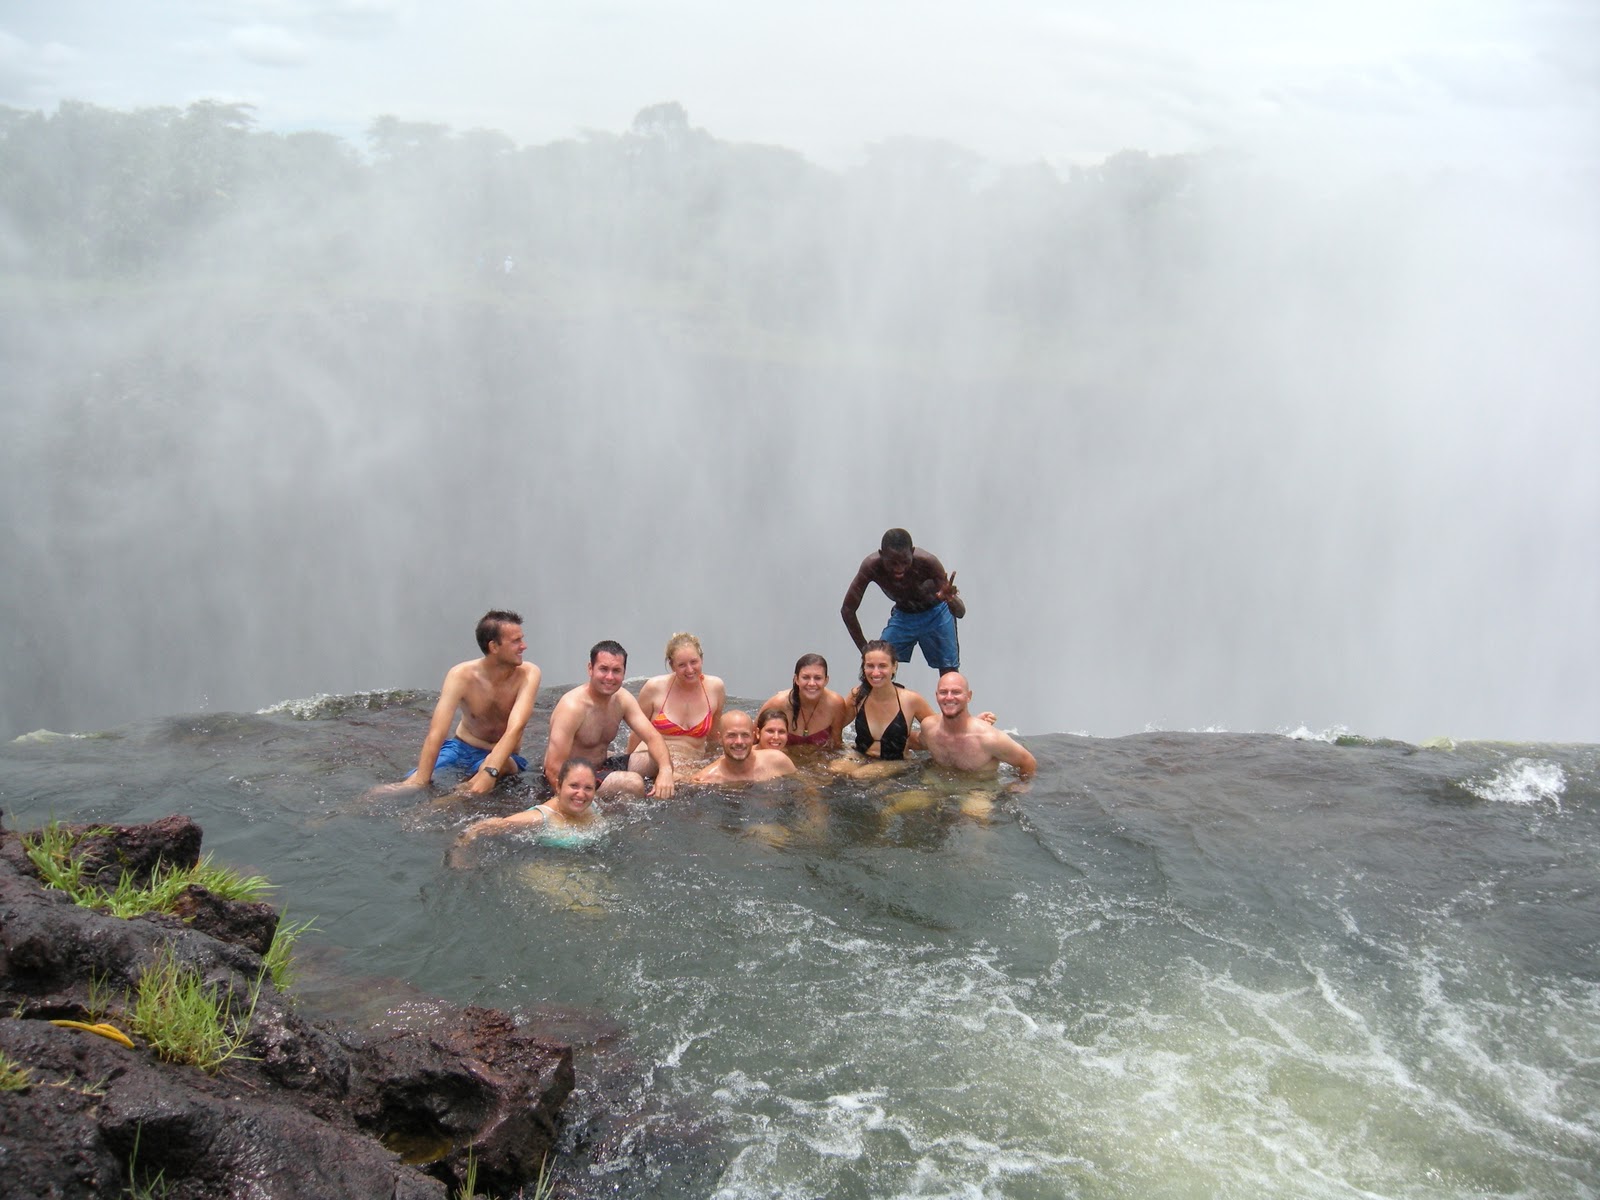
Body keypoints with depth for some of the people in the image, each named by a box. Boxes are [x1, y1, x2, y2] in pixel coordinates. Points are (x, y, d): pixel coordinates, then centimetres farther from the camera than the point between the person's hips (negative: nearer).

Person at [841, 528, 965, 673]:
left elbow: (960, 612, -31)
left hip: (935, 614, -2)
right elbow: (847, 610, -19)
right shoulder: (871, 566, -31)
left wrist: (950, 599, -54)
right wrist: (865, 649, -22)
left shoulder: (927, 562, -34)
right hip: (902, 614, 2)